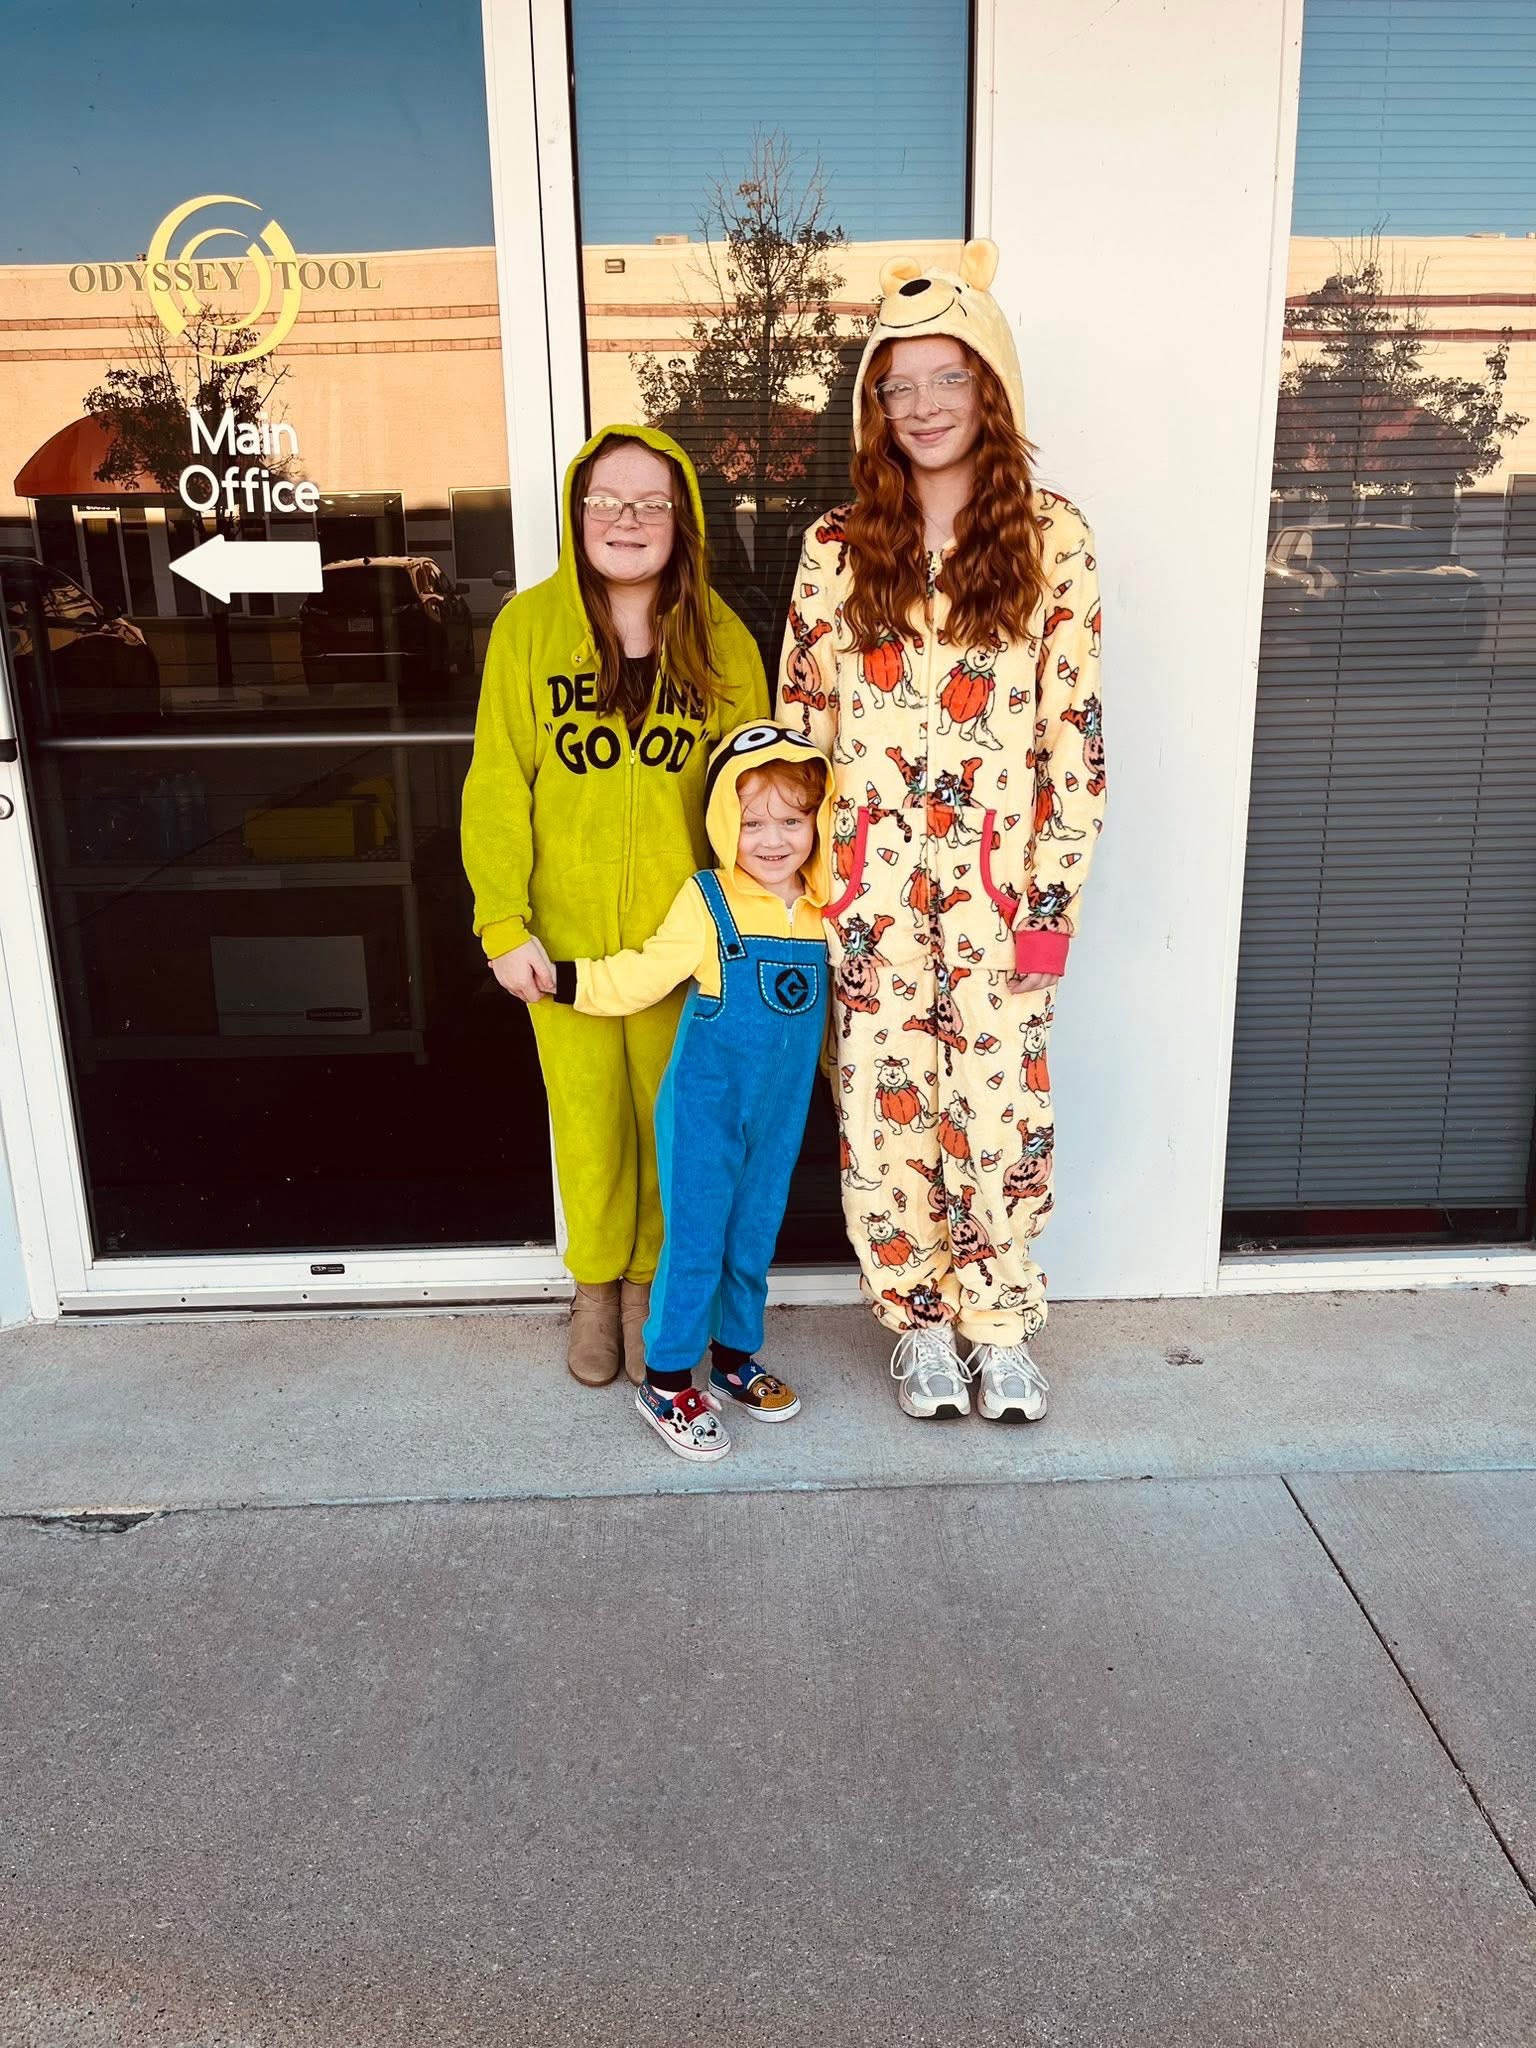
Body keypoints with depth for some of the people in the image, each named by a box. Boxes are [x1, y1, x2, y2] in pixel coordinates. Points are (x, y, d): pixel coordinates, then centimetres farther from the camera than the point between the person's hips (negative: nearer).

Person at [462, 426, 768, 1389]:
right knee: (587, 1121, 11)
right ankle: (596, 1285, 34)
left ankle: (649, 1280, 34)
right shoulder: (529, 625, -3)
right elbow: (498, 784, -4)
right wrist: (504, 922, -10)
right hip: (565, 936, 0)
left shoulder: (722, 639, 0)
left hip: (681, 935, 1)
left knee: (668, 1118, 11)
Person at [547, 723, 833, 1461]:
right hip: (705, 1107, -4)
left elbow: (836, 996, 15)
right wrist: (560, 979, -11)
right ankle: (666, 1380, 17)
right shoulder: (707, 902, -13)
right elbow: (640, 977, -9)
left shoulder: (827, 912, 1)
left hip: (781, 1114, 5)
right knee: (694, 1238, 1)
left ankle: (735, 1358, 35)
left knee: (755, 1236, 16)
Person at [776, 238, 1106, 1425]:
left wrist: (1056, 894, -6)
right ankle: (920, 1322, 28)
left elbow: (1075, 733, -2)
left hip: (998, 880, -1)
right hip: (871, 882, 2)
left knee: (999, 1104, 3)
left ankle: (1000, 1328, 26)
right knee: (886, 1105, 7)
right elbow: (801, 724, 6)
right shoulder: (838, 548, 4)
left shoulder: (1053, 540, -1)